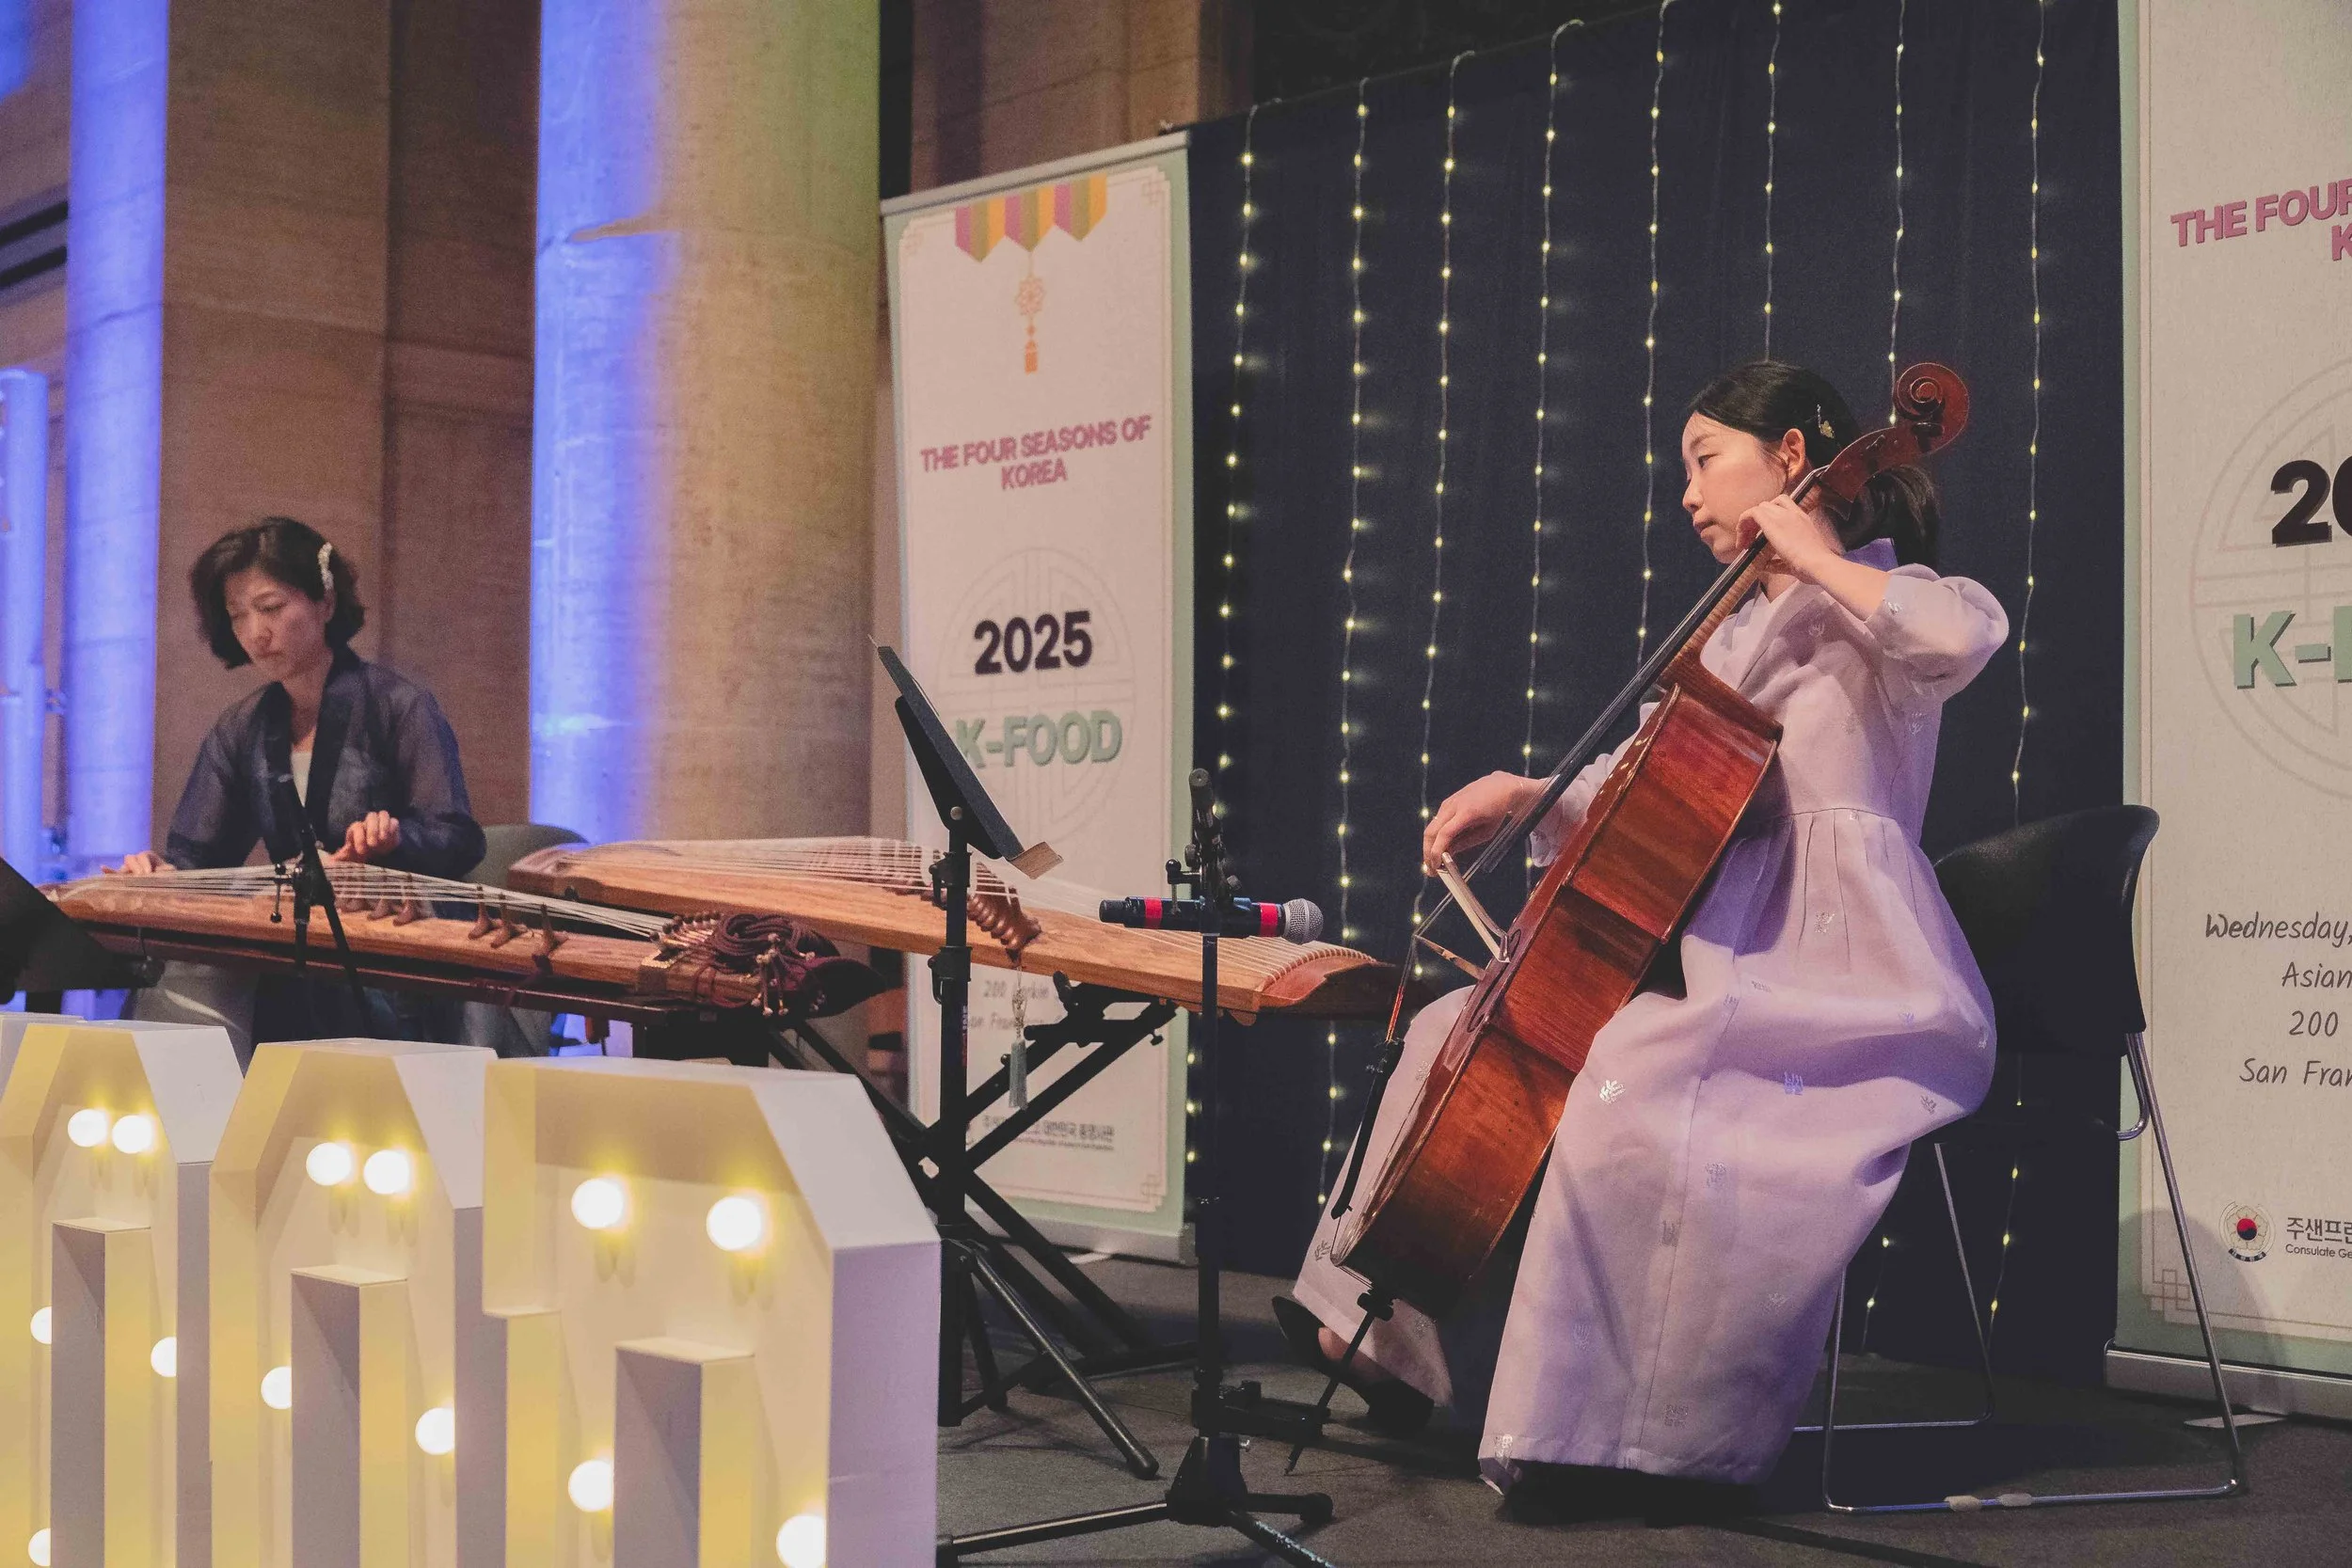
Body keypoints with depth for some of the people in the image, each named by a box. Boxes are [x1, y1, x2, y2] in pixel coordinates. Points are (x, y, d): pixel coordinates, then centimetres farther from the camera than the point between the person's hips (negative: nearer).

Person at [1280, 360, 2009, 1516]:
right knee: (1461, 1032, 7)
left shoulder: (1872, 599, -4)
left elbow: (1967, 633, -29)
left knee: (1628, 1084, -34)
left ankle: (1625, 1432, -23)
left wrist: (1818, 562, -18)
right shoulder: (1746, 627, 22)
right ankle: (1394, 1338, 14)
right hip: (1731, 947, 10)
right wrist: (1527, 796, 7)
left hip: (1841, 967, -10)